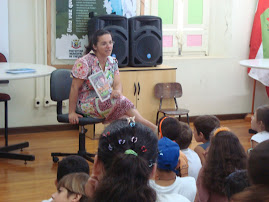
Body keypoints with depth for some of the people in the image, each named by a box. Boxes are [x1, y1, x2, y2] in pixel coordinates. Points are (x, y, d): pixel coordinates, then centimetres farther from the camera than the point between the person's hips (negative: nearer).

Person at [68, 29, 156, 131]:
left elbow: (117, 84, 1)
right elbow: (74, 88, -12)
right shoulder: (84, 62, -12)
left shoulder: (112, 62, 8)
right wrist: (71, 112, -15)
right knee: (121, 101, -30)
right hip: (86, 104, -6)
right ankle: (152, 128, -27)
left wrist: (117, 91, -25)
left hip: (104, 102, 7)